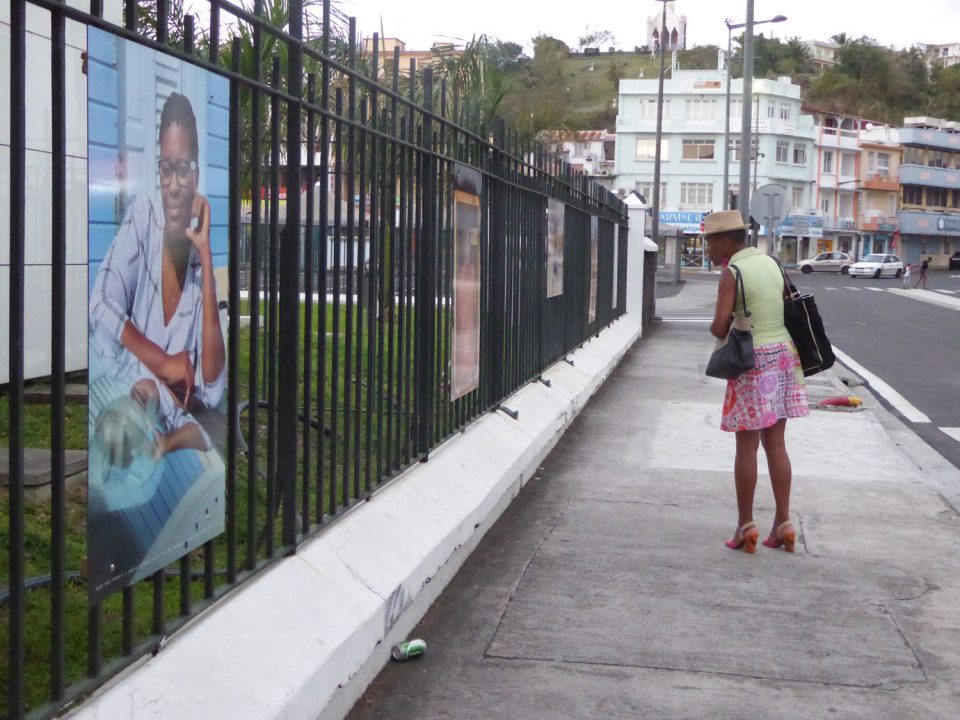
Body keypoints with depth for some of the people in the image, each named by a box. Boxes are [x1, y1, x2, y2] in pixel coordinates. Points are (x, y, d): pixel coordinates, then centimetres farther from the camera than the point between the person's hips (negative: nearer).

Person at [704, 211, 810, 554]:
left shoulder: (732, 272, -12)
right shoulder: (772, 263, 9)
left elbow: (720, 326, -17)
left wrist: (716, 329, 4)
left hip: (753, 362, -7)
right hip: (783, 355, 7)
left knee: (746, 446, 2)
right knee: (775, 444, 11)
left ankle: (746, 525, 8)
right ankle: (783, 523, 12)